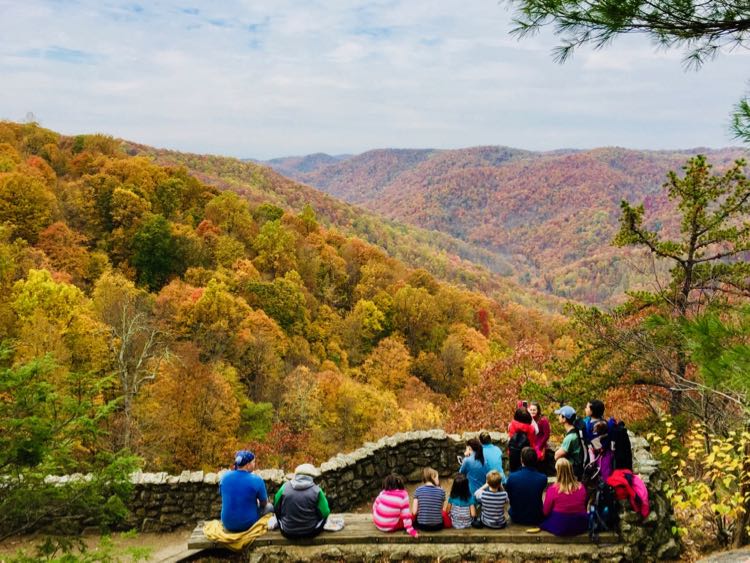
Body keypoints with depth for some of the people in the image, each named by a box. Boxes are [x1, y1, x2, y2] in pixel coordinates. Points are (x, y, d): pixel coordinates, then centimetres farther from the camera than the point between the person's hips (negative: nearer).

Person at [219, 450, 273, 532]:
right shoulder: (256, 480, -18)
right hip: (248, 525, -4)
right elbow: (264, 503, -2)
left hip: (228, 525, 4)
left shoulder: (224, 477, -7)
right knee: (269, 507, 22)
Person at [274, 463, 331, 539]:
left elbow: (276, 508, 5)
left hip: (287, 533, 2)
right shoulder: (316, 490, -14)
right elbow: (325, 513, -8)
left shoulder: (285, 487, -8)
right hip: (310, 533, -1)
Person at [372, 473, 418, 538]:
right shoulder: (403, 495, -20)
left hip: (377, 523, 0)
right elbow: (406, 515, -17)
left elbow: (375, 506, 1)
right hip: (390, 527, 0)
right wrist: (410, 530, -7)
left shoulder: (383, 492, -12)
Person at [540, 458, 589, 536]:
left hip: (559, 528, -1)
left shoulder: (552, 489, -19)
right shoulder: (581, 487, -9)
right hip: (581, 526, 1)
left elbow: (546, 512, -7)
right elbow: (584, 507, 7)